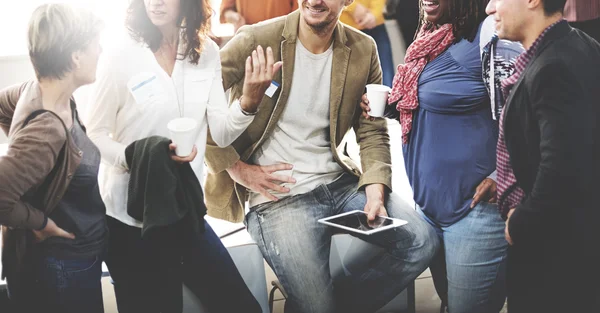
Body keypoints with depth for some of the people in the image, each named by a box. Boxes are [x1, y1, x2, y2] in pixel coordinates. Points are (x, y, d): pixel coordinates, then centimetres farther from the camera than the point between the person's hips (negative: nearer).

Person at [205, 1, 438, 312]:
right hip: (278, 194, -5)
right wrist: (236, 168, -12)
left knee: (422, 241, -10)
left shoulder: (363, 50, 3)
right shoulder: (256, 40, -9)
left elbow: (372, 132, 7)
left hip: (340, 181, 5)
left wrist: (376, 190, -10)